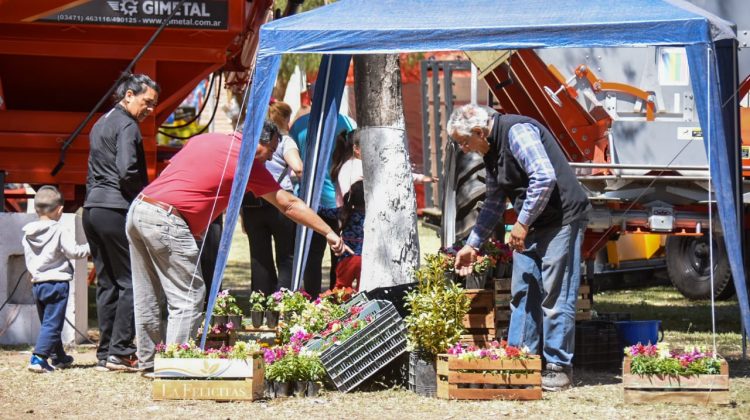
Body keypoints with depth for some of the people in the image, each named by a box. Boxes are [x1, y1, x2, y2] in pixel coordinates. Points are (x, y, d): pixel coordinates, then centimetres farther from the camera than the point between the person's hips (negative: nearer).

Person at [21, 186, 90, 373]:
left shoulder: (28, 234, 7)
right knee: (52, 324, -7)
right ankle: (38, 357, -19)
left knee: (47, 322, 18)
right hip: (56, 282, -7)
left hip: (37, 284, 7)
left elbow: (29, 260, 13)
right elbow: (73, 252, -13)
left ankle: (59, 357, 29)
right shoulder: (59, 231, -12)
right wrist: (89, 247, 3)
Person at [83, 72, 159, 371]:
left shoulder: (100, 125, 21)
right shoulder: (127, 125, -9)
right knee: (130, 282, -5)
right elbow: (127, 171, -20)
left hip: (92, 209, 9)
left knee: (107, 284, 11)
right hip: (117, 209, -9)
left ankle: (105, 353, 10)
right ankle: (120, 352, -10)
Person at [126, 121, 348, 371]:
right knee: (188, 299, -1)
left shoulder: (203, 139, 19)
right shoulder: (248, 162, 1)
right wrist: (329, 233, 16)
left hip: (138, 208, 8)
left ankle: (149, 361, 24)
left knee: (148, 298, 16)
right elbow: (289, 205, 8)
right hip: (166, 220, -8)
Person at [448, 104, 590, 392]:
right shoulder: (491, 150, 15)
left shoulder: (517, 132, -16)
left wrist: (522, 223, -20)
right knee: (522, 293, 8)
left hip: (561, 219, -10)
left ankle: (558, 368, -2)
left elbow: (545, 177, -27)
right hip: (530, 225, 10)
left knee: (556, 296, -7)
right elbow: (494, 204, 26)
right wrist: (472, 245, 25)